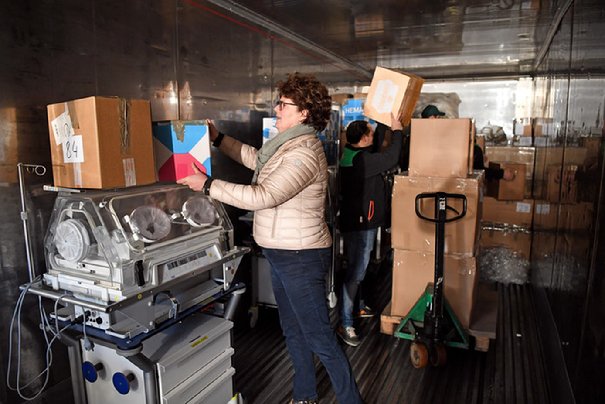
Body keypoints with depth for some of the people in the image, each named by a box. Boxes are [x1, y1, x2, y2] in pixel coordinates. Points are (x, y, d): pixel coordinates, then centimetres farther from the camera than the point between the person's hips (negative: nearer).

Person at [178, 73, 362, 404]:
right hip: (282, 255, 10)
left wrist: (208, 185, -21)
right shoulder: (288, 144, 10)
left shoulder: (302, 154, -22)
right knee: (293, 331, 21)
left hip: (301, 257, -10)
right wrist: (219, 139, 21)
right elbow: (257, 159, 25)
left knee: (320, 338, 0)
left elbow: (261, 197, -28)